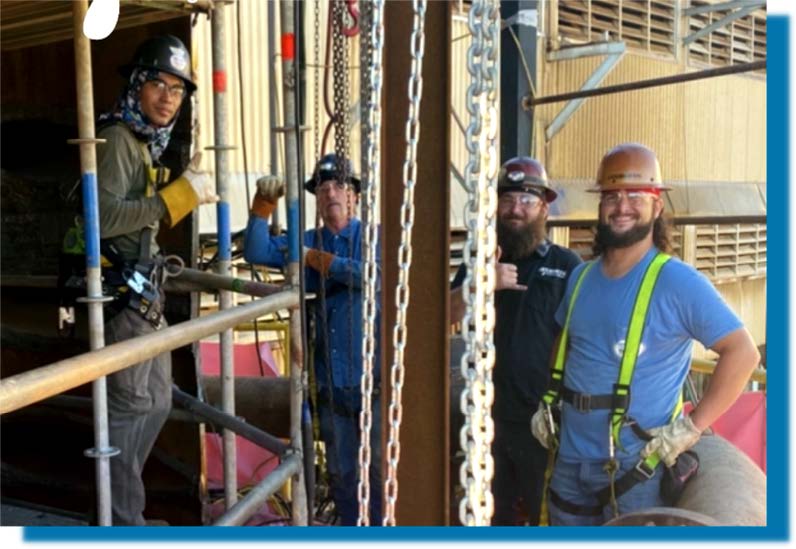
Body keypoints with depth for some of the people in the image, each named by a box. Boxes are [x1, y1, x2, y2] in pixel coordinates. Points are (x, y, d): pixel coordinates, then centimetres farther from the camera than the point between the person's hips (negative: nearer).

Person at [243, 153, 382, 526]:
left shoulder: (374, 235, -1)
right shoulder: (306, 242, 12)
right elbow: (256, 252, 1)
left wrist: (318, 260, -11)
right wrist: (263, 206, -13)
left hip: (372, 376, -4)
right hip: (331, 380, 5)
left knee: (380, 470, 1)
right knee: (340, 471, 15)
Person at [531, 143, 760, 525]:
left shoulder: (678, 282, -14)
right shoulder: (580, 277, 7)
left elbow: (742, 352, -15)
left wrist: (693, 425, -17)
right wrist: (548, 403, 10)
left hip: (635, 466, -6)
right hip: (569, 460, 6)